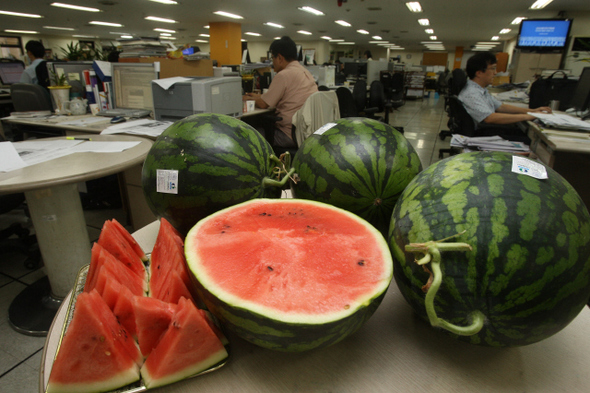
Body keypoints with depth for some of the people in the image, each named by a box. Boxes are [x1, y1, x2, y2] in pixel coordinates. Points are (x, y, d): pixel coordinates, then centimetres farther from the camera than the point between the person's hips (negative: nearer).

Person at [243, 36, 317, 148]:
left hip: (292, 135, -9)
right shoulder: (305, 71, 14)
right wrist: (258, 96, 28)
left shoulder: (284, 75, -15)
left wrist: (249, 99, 12)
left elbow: (263, 104, -8)